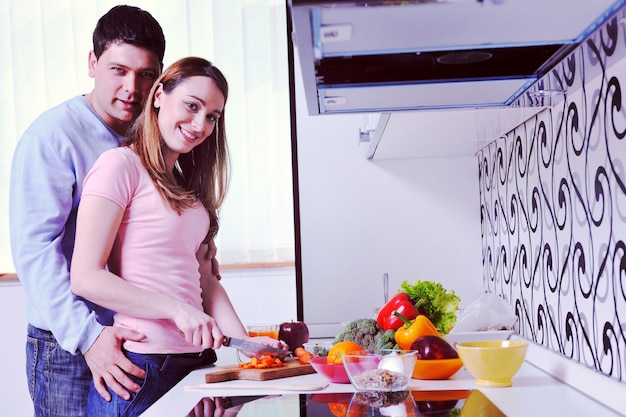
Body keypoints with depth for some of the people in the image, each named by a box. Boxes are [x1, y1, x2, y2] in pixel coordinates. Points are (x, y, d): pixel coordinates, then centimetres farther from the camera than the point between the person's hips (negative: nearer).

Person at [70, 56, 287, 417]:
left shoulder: (186, 185, 17)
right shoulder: (120, 164, -8)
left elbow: (203, 279, 13)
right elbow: (85, 277, -14)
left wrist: (244, 340, -1)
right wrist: (178, 309, -20)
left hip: (195, 360, 8)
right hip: (141, 365, -7)